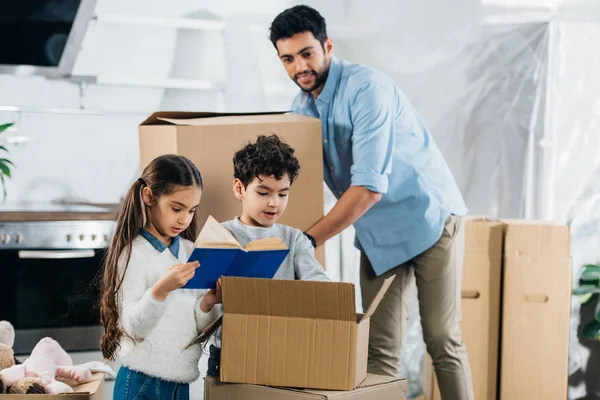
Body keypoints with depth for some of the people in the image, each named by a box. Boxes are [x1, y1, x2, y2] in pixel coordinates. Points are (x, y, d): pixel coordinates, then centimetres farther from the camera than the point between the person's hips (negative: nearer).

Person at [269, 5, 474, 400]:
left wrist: (308, 240, -28)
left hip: (429, 217, -6)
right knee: (380, 349, 1)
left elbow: (369, 187, -28)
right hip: (377, 234, 7)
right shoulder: (301, 108, 3)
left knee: (443, 340, -5)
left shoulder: (366, 87, -22)